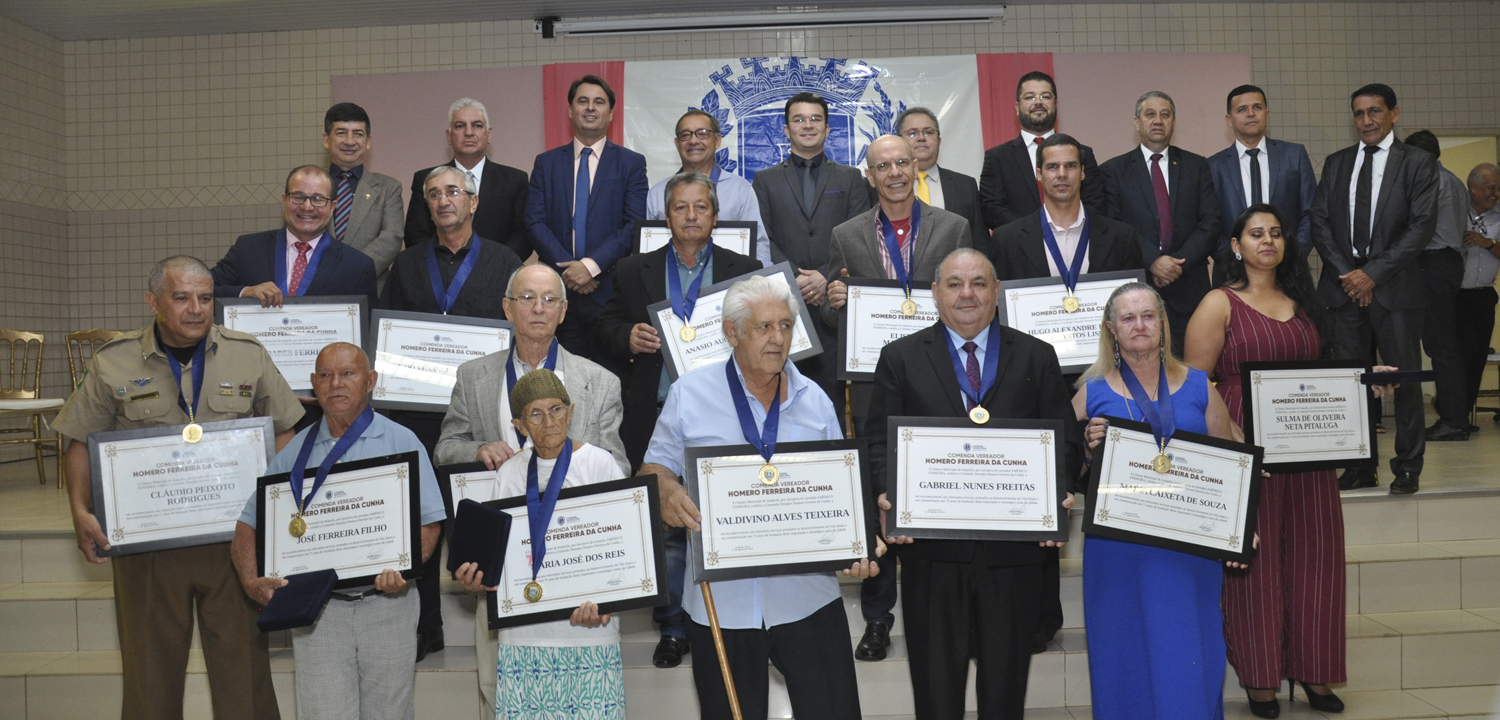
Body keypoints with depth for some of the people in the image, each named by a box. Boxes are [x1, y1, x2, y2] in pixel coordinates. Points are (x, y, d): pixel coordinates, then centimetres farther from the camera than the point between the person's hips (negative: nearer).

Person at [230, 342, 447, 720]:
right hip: (317, 609, 1)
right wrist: (252, 581, -6)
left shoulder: (401, 442, 4)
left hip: (386, 604, -1)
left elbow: (428, 520, -2)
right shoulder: (296, 450, 10)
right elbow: (250, 522, 11)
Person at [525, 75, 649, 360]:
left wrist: (592, 265, -13)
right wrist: (568, 268, -9)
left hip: (610, 292, -1)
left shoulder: (632, 163, 6)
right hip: (558, 291, 2)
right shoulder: (546, 163, 12)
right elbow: (535, 222, 4)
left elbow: (635, 225, -4)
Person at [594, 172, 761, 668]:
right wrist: (628, 337, -12)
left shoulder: (745, 271, 7)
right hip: (659, 417, 1)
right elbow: (605, 326, 9)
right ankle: (673, 627, 18)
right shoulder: (634, 272, 10)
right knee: (666, 526, 6)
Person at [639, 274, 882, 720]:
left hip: (808, 596, 2)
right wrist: (666, 492, -18)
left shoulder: (814, 400, 6)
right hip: (721, 600, -1)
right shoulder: (689, 394, 0)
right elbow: (655, 465, 5)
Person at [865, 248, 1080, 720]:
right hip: (931, 544, -1)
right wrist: (888, 495, -16)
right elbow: (881, 440, 2)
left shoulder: (1036, 358, 8)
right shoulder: (900, 358, 6)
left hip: (1014, 544, 1)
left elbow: (1064, 440, 5)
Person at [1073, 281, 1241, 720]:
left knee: (1187, 656, 1)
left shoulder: (1198, 387, 9)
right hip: (1117, 547, 0)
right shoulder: (1093, 391, 5)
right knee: (1125, 655, 5)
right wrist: (1089, 447, -15)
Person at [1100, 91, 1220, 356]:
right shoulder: (1113, 171, 7)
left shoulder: (1197, 166, 13)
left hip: (1189, 288, 2)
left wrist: (1179, 263, -9)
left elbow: (1210, 224, 5)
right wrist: (1152, 262, -14)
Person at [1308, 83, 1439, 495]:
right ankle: (1360, 468, 12)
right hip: (1345, 287, 3)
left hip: (1395, 288, -3)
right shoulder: (1336, 163, 13)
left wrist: (1373, 272, -13)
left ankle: (1408, 467, 12)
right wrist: (1346, 273, -5)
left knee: (1405, 379, 2)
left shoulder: (1418, 164, 2)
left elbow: (1422, 226, -6)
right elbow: (1319, 222, 7)